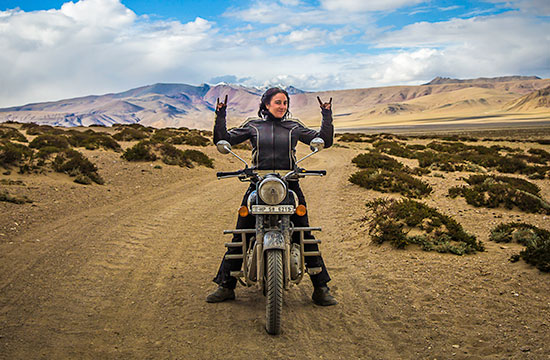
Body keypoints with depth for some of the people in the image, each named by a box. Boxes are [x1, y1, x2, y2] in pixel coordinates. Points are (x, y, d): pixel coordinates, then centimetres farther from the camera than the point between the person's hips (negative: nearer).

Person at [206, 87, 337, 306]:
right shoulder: (253, 125, 11)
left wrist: (327, 116, 1)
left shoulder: (294, 126, 12)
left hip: (289, 185, 0)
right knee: (239, 237, -1)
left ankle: (321, 288, 7)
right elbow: (223, 139, 9)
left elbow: (324, 140, 11)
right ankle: (226, 286, 12)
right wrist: (220, 116, -3)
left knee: (305, 236, -3)